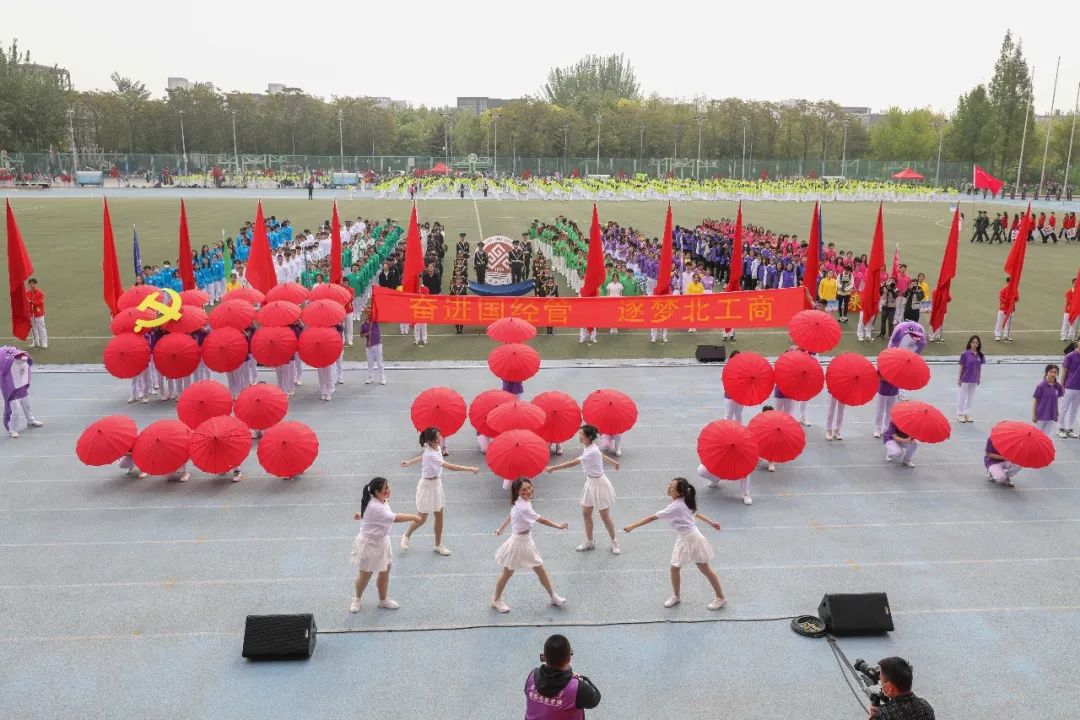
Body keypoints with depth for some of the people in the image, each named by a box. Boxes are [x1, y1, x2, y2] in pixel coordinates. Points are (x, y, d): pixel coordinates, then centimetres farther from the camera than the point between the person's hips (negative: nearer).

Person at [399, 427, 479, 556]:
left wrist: (409, 462, 31)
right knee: (421, 519, 6)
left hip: (437, 484, 8)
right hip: (427, 486, -8)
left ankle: (438, 545, 27)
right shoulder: (430, 454, -31)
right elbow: (450, 466, -38)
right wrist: (470, 469, -39)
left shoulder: (437, 448, -4)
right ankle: (407, 536, 33)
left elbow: (422, 457, 15)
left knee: (439, 516, 12)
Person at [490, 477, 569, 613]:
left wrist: (501, 529, 25)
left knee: (540, 570, 13)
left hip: (526, 541, 8)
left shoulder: (521, 503, 0)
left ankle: (553, 596, 25)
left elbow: (510, 516, 13)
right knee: (507, 574, 9)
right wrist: (558, 526, -21)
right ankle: (496, 600, 27)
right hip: (518, 542, -8)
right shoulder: (523, 507, -28)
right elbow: (540, 520, -26)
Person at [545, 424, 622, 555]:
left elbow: (573, 463, -35)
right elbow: (601, 455, 15)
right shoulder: (587, 446, -4)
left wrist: (553, 468, -34)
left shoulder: (592, 451, -31)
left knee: (605, 517, 7)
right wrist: (613, 462, 33)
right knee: (586, 514, 14)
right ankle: (589, 542, 30)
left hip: (599, 484, -8)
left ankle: (614, 542, 27)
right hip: (590, 483, 8)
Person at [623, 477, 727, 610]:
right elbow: (695, 512, 15)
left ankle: (721, 598, 25)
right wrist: (710, 522, 28)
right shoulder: (683, 502, -1)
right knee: (674, 568, 11)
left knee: (705, 569, 8)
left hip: (692, 538, -8)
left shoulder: (675, 507, -30)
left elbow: (653, 517, -32)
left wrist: (633, 526, -32)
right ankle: (676, 596, 31)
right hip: (684, 539, 8)